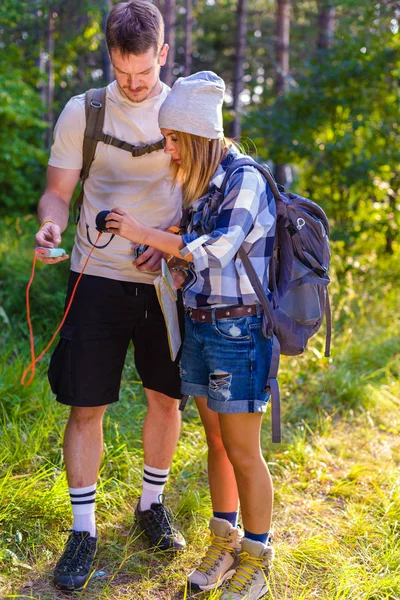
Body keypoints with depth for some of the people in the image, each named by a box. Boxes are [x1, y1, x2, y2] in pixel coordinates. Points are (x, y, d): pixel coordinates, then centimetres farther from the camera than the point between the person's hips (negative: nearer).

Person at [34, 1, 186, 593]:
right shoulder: (82, 112, 0)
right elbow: (58, 191, 3)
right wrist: (50, 223, -20)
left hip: (166, 279, 2)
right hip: (100, 277, -1)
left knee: (167, 398, 10)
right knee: (86, 406, 0)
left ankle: (152, 504, 32)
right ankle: (83, 529, 15)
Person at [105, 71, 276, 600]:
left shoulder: (246, 181, -14)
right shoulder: (201, 185, 11)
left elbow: (218, 250, -25)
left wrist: (144, 233, -21)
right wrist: (165, 258, 1)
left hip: (238, 329, -8)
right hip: (199, 325, 8)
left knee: (242, 451, 2)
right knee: (216, 442, 16)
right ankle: (224, 543, 30)